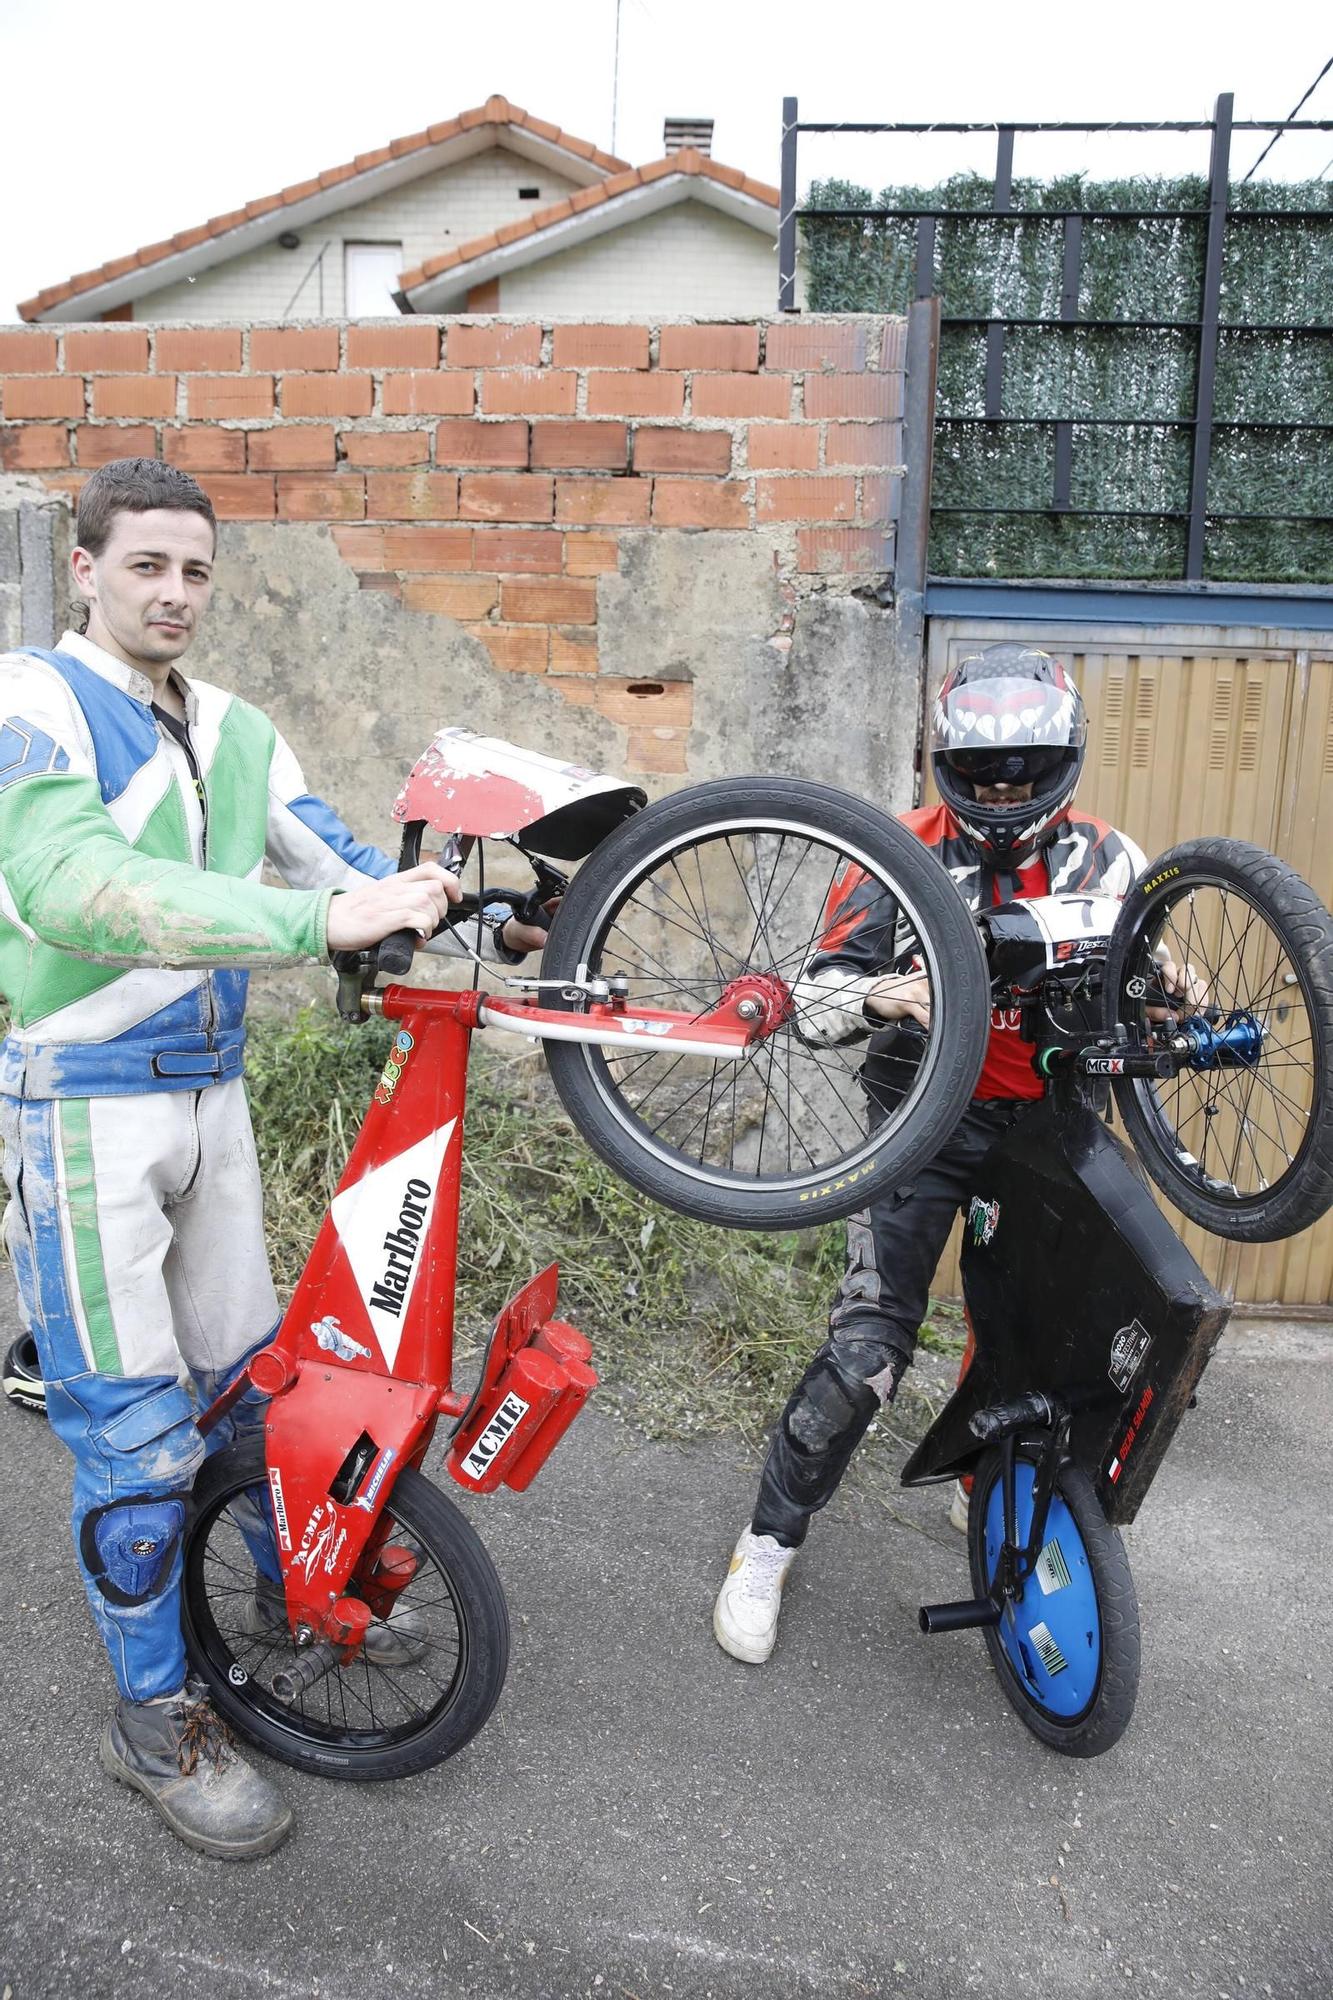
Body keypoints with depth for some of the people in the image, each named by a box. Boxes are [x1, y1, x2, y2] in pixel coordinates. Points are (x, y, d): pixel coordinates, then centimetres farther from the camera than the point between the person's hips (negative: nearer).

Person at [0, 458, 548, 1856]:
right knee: (134, 1429, 1)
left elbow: (344, 867, 5)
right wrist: (322, 921, -40)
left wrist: (483, 927, -13)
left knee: (250, 1371, 19)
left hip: (210, 1092, 6)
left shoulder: (232, 732, 9)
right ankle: (154, 1719, 20)